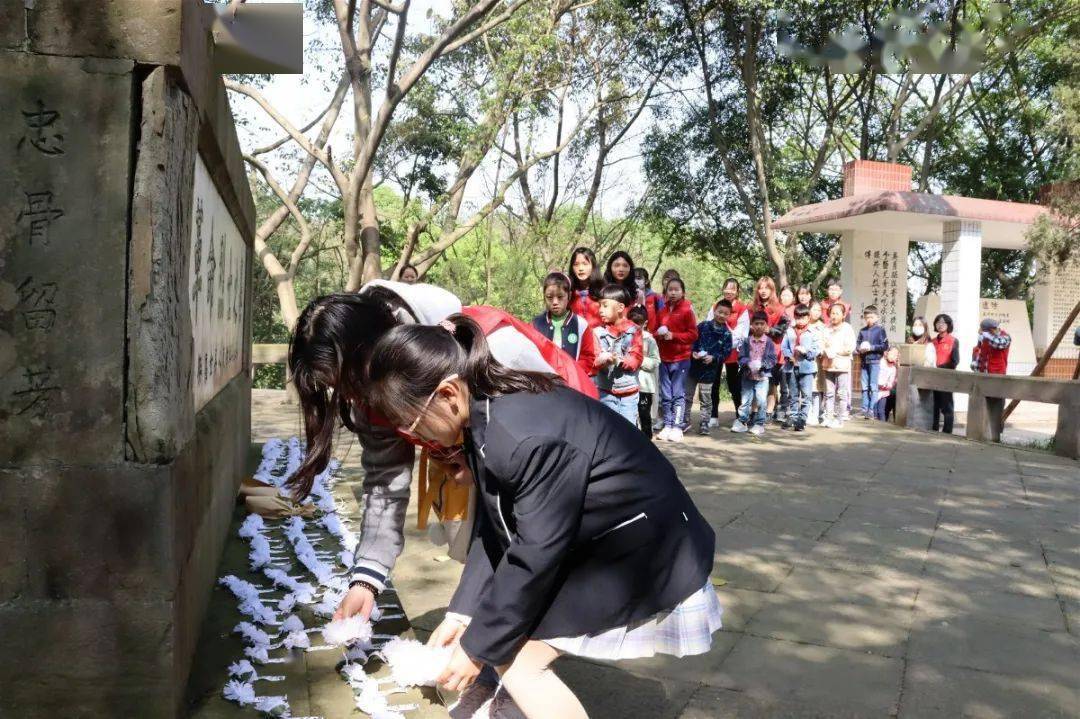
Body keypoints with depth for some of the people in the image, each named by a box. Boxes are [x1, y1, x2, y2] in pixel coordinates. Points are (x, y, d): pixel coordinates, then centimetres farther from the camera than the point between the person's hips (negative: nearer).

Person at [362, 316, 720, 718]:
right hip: (590, 542, 9)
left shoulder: (529, 437, -32)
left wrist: (477, 647, -13)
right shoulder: (487, 414, -4)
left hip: (645, 562, -9)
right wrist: (462, 612, 1)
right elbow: (493, 528, 4)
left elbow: (535, 556, -24)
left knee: (516, 659, -9)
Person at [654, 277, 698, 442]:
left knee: (678, 394, -3)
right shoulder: (662, 311, 9)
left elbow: (693, 334, -7)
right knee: (665, 395, 8)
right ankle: (667, 425, 15)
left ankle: (677, 427, 1)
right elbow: (656, 331, 19)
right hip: (664, 358, 5)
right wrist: (658, 335, -4)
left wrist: (673, 336, -15)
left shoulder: (687, 310, -4)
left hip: (681, 358, -5)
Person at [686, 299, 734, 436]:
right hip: (693, 366, 1)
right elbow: (692, 340, 1)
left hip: (709, 369, -1)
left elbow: (726, 352, -4)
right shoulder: (703, 326, 0)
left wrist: (713, 358, -18)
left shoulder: (726, 334, -1)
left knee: (706, 399, 6)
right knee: (687, 395, 8)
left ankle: (704, 423, 16)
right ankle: (685, 420, 20)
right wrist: (693, 352, -16)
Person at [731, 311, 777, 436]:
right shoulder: (747, 341, 1)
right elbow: (741, 357, -1)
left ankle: (759, 424, 8)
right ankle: (741, 421, 16)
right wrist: (748, 363, -19)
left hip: (763, 376, -2)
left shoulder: (769, 342, -3)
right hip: (748, 376, 2)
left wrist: (761, 364, -20)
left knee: (761, 400, -4)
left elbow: (772, 359, -6)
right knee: (745, 400, 6)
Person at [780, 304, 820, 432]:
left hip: (807, 368, -3)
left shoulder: (812, 333, -3)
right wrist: (789, 355, -12)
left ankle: (802, 419, -1)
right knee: (793, 395, 14)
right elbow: (783, 347, 4)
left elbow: (816, 350, -5)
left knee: (806, 395, -5)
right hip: (791, 367, 3)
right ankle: (792, 417, 23)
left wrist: (805, 351, -20)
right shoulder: (789, 331, 6)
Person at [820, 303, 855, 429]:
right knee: (829, 393, 7)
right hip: (828, 365, 4)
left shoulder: (847, 328, -1)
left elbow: (850, 348, -8)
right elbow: (821, 344, 8)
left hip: (842, 365, -4)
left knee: (841, 394, -3)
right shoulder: (826, 328, 11)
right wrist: (826, 351, -11)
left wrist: (836, 351, -13)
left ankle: (840, 419, 1)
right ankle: (828, 417, 13)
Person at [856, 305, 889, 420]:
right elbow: (857, 344, 15)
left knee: (873, 387, -4)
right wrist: (860, 348, -6)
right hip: (864, 362, 5)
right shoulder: (862, 331, 11)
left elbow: (885, 346, -7)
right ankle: (864, 410, 15)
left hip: (875, 361, -5)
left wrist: (871, 347, -15)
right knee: (864, 387, 9)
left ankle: (871, 411, -4)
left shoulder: (880, 330, -2)